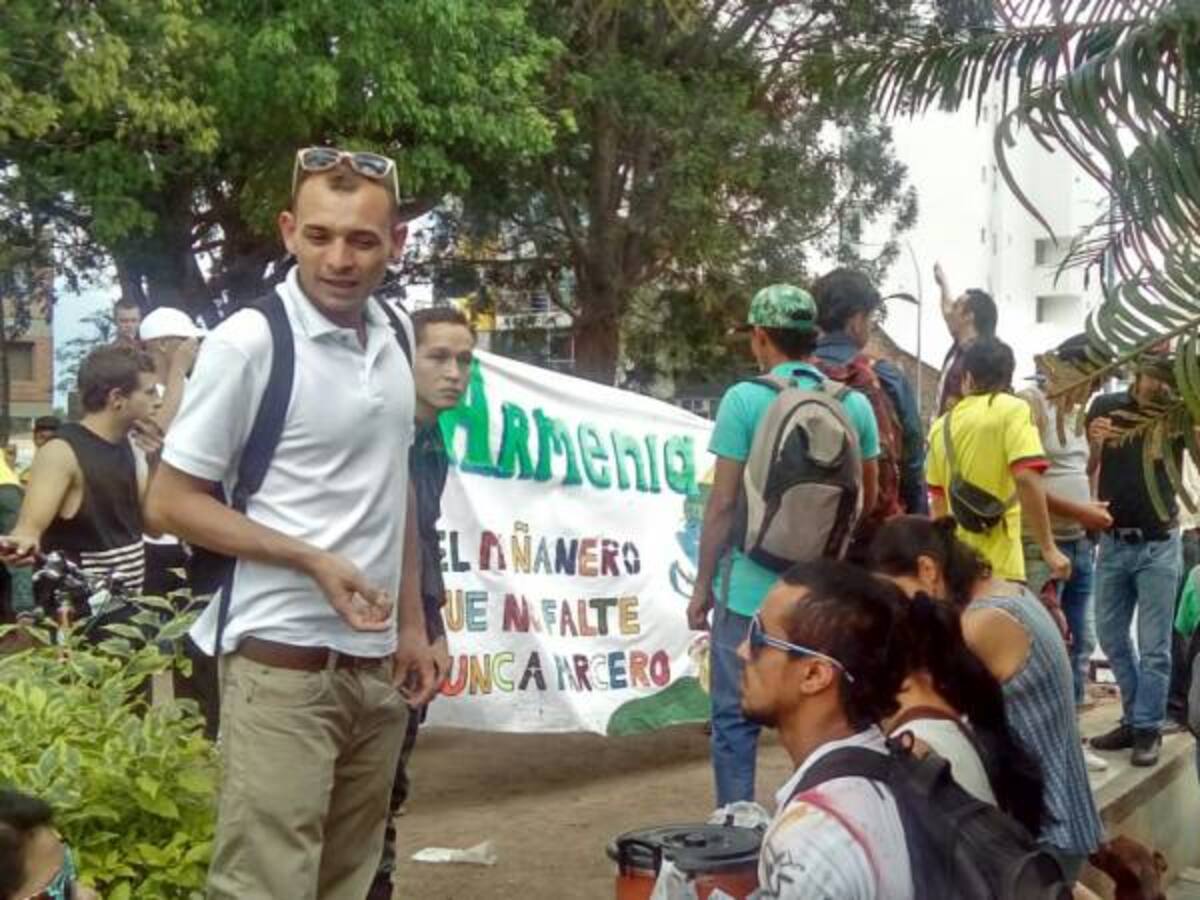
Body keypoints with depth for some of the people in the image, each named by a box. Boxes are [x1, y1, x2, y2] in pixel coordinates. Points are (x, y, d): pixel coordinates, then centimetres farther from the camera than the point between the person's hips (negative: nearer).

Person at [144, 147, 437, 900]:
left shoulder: (395, 338, 7)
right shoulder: (248, 342, -12)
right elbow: (170, 502, -9)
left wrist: (413, 624, 14)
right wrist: (313, 560, -17)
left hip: (375, 661, 6)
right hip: (282, 665, -6)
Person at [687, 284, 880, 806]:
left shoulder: (744, 400, -10)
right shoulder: (855, 404, 2)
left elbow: (723, 502, -9)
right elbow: (868, 499, 10)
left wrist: (703, 584, 0)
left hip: (752, 587, -4)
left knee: (735, 719, 6)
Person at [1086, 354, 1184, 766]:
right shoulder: (1105, 406, -1)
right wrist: (1095, 442, -16)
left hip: (1158, 545, -3)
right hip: (1113, 542, 3)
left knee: (1153, 647, 1)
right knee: (1111, 637, 11)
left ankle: (1148, 728, 12)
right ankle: (1134, 718, 25)